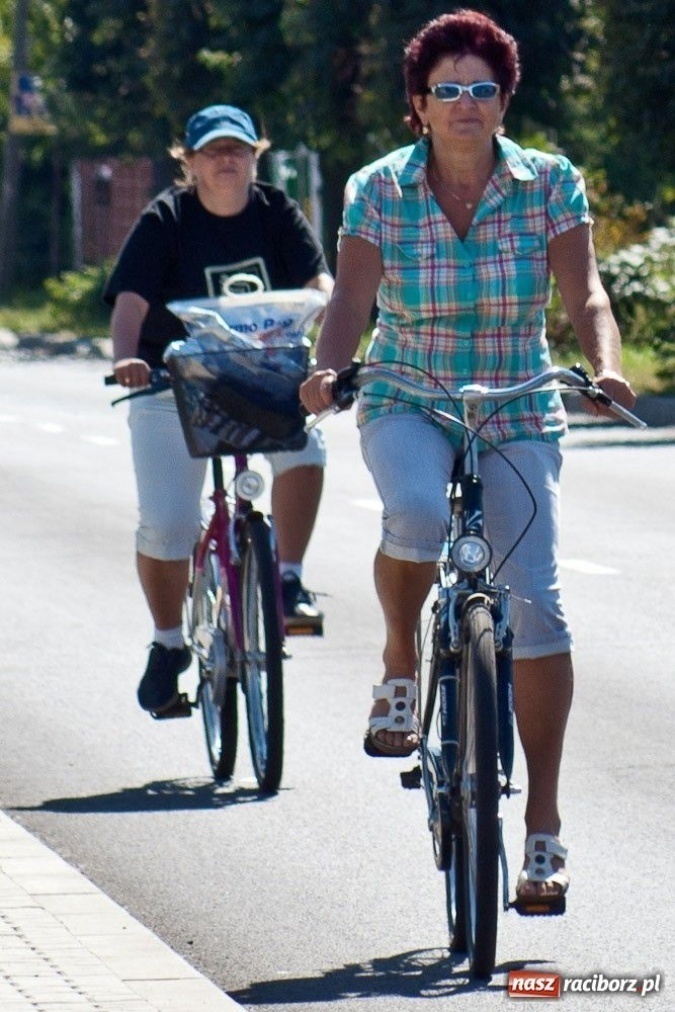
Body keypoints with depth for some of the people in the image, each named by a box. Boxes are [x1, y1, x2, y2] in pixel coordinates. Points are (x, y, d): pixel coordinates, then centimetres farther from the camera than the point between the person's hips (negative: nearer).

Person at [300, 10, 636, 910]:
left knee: (536, 604, -11)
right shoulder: (379, 190, -4)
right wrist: (329, 367, -31)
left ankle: (544, 821, -2)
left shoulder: (550, 184, -4)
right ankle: (400, 665, -5)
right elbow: (353, 296, -11)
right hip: (408, 406, -1)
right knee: (416, 517, -35)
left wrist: (604, 365, -31)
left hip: (517, 418, 1)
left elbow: (584, 293, -11)